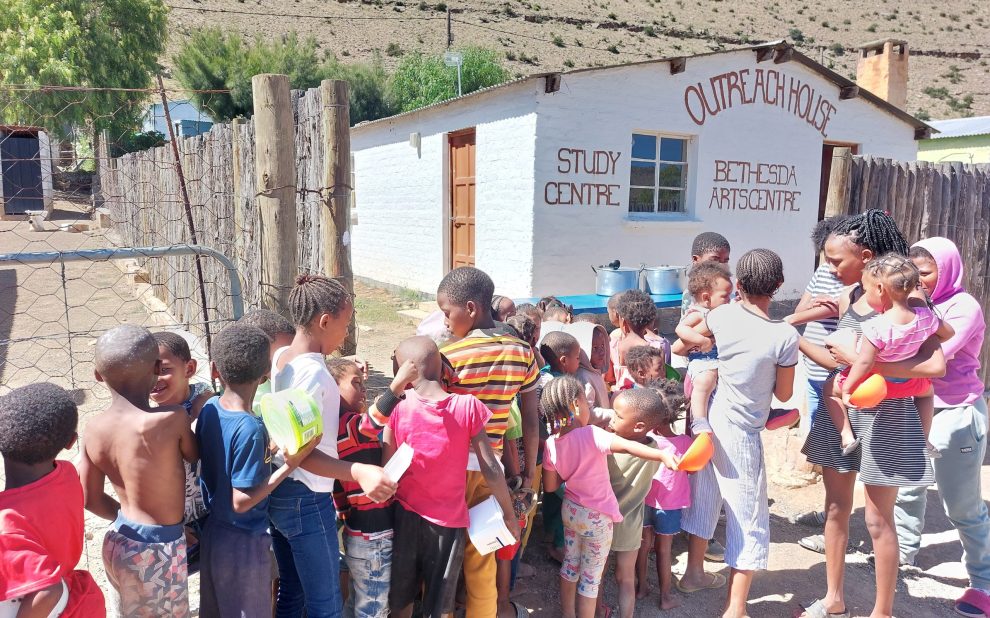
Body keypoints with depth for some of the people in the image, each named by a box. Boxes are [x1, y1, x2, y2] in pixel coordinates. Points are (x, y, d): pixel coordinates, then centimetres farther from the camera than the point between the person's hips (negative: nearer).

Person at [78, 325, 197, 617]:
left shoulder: (94, 429, -8)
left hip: (119, 544, 6)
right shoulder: (172, 419, -26)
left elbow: (91, 499, 1)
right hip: (158, 551, -6)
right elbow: (196, 455, -5)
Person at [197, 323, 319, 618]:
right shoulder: (251, 429, -29)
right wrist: (290, 465, -25)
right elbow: (241, 502, -25)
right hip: (245, 542, -7)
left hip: (214, 533, 7)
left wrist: (267, 451, 5)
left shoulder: (209, 407, -6)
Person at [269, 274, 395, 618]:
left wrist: (337, 379, 21)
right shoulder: (314, 372, -24)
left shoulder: (281, 356, 3)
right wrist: (359, 472, -40)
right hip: (306, 500, -9)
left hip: (277, 492, 9)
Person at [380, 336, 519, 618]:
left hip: (406, 515, 1)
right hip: (449, 520, 0)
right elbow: (491, 472, -11)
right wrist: (509, 515, 1)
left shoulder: (397, 408, -13)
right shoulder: (468, 406, -14)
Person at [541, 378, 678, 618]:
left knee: (570, 565, 25)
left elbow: (550, 486, -2)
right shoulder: (591, 435, -28)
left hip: (570, 509, 6)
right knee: (591, 578, 10)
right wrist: (662, 455, -51)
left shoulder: (551, 444, -10)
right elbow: (628, 446, -43)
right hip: (597, 517, -6)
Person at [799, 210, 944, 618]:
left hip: (884, 416, -6)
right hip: (841, 410, 7)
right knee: (835, 509, 14)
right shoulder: (847, 298, 4)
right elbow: (839, 360, 7)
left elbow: (936, 365, -24)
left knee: (878, 520, 6)